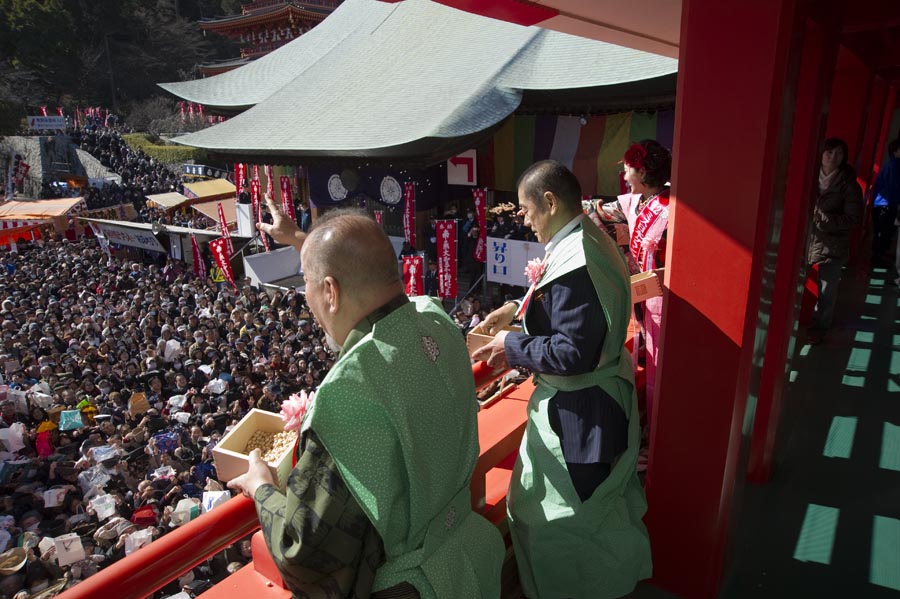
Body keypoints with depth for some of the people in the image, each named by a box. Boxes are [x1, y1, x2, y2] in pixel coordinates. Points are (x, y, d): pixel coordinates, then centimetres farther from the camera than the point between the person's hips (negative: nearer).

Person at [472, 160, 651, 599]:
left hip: (577, 409, -10)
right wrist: (517, 309, 9)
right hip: (604, 396, 10)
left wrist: (513, 347, -17)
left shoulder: (573, 264, -29)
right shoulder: (591, 240, 3)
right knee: (599, 495, 28)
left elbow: (573, 353, -29)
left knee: (561, 509, 11)